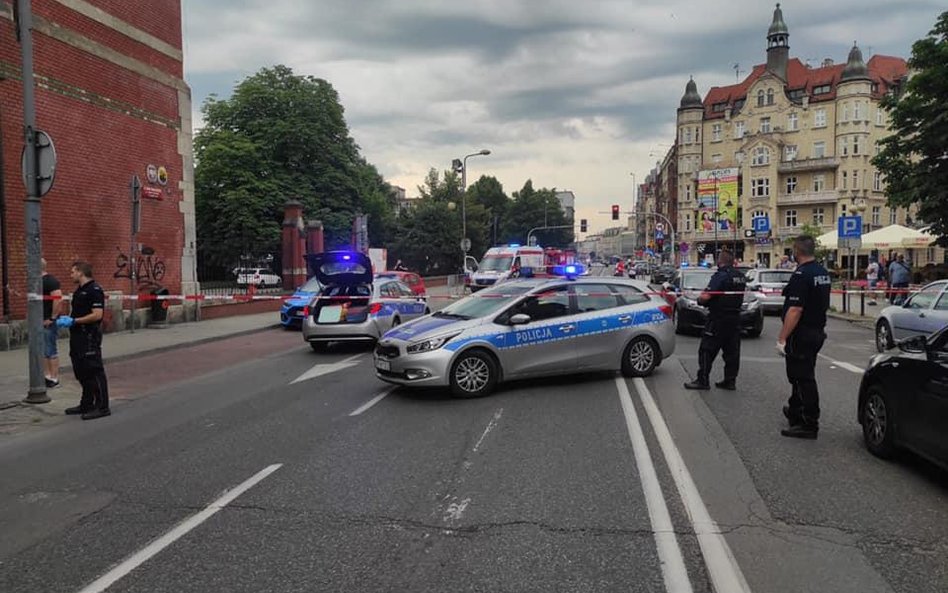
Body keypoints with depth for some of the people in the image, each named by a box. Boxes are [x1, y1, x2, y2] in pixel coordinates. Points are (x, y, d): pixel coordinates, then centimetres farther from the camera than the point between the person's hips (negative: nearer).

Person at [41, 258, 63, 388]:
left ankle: (54, 379, 2)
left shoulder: (51, 281, -15)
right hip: (40, 321, 10)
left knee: (51, 350, -4)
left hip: (48, 322, -10)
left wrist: (52, 318, -21)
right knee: (44, 350, 15)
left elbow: (58, 300, -25)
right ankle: (48, 375, 24)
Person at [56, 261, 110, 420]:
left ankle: (102, 407, 1)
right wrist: (67, 318, 6)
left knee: (94, 371, -6)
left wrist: (74, 321, -20)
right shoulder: (79, 290, 16)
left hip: (90, 337, -10)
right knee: (81, 372, 16)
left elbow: (97, 315, -22)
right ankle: (86, 405, 26)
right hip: (78, 336, 10)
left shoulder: (94, 290, -15)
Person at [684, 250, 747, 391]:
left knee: (707, 350, -2)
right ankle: (730, 381, 16)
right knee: (732, 351, 11)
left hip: (718, 318, -8)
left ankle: (702, 380, -1)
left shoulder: (720, 276, -16)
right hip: (735, 318, 8)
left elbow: (706, 296, -23)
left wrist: (699, 299, -1)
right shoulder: (741, 277, 9)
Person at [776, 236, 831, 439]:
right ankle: (795, 411, 36)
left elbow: (795, 310, -26)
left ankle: (809, 425, 2)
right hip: (817, 331, 10)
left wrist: (782, 338, -23)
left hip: (801, 334, -10)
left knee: (803, 378, -3)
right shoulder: (823, 273, 11)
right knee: (801, 375, 21)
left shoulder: (801, 275, -20)